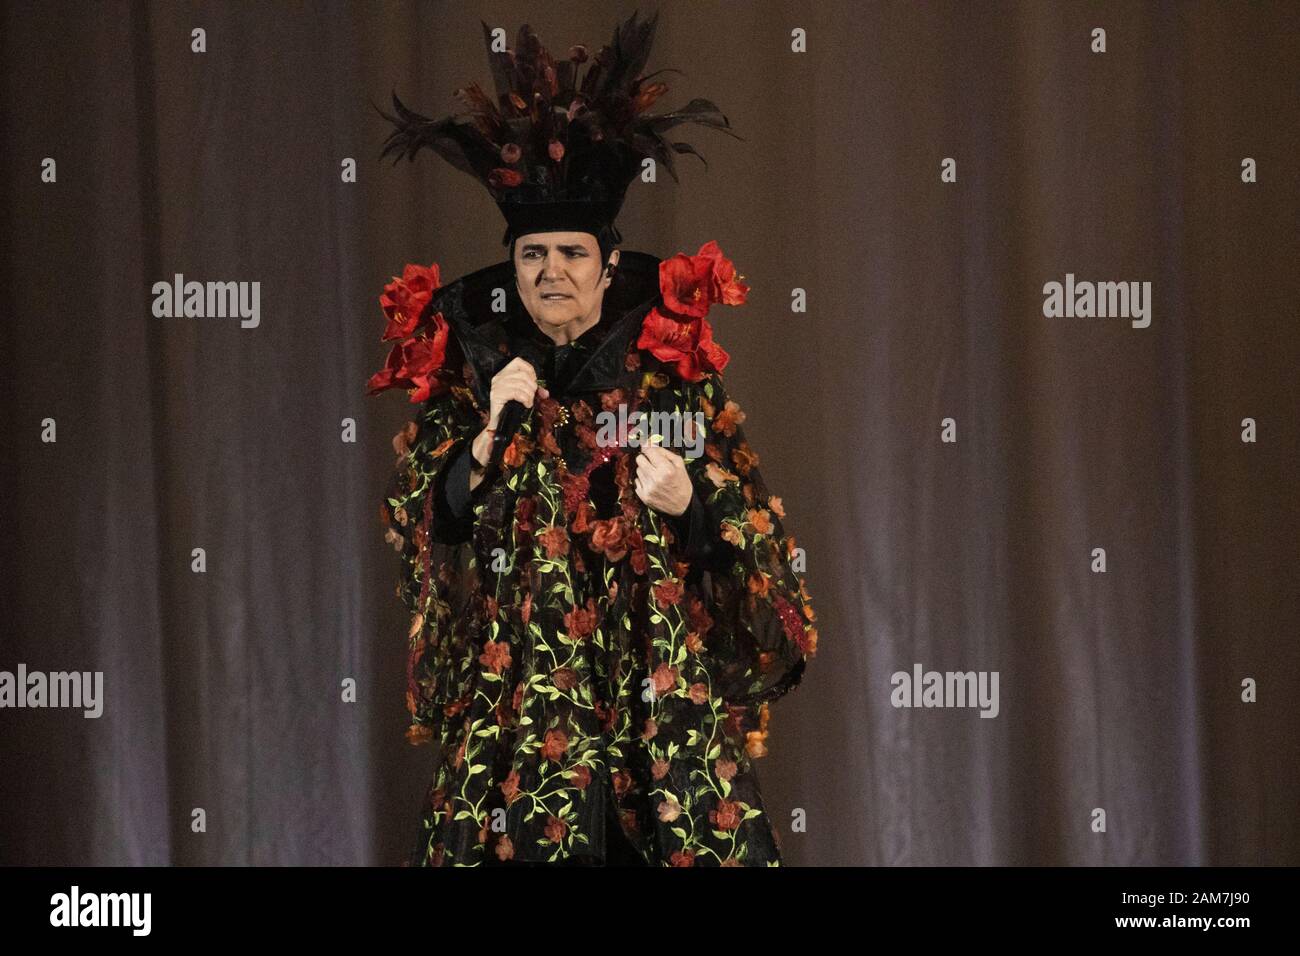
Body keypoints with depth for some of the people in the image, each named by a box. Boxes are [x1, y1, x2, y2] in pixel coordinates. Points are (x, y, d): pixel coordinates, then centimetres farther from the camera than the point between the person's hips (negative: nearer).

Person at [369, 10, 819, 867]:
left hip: (659, 680, 0)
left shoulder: (674, 369, 5)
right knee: (520, 840, -8)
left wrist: (690, 501, -16)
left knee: (701, 838, -9)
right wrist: (491, 433, -13)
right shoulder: (468, 373, 6)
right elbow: (420, 528, 0)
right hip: (512, 678, 0)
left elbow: (753, 526, 4)